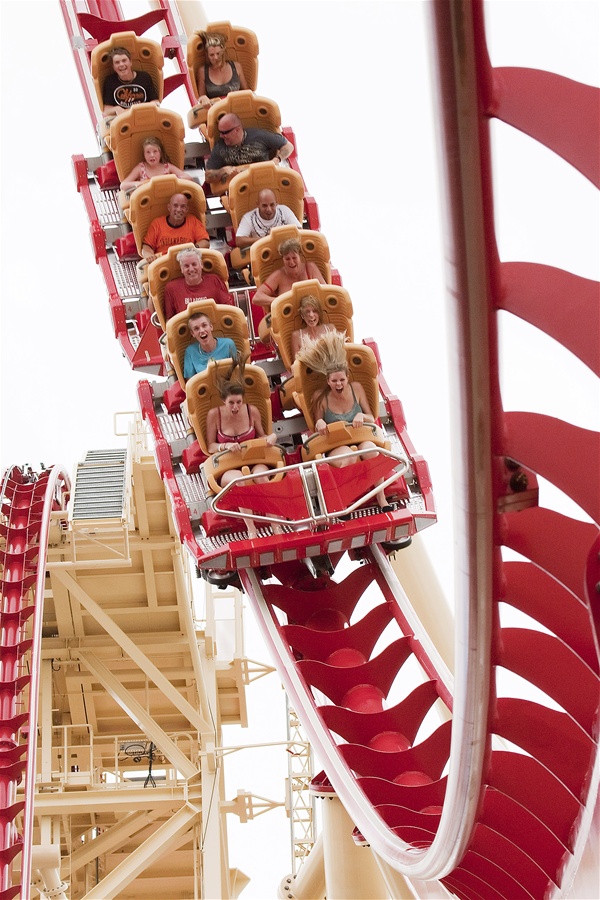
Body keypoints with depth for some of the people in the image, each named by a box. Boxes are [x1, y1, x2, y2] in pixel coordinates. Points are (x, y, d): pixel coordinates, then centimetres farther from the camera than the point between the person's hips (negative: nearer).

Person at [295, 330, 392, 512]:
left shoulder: (356, 388, 2)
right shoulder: (321, 398, -4)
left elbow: (372, 418, 8)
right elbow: (318, 431, 7)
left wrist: (362, 416, -15)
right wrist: (319, 423, -18)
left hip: (360, 439, 2)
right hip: (335, 446, -2)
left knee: (371, 450, -36)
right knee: (349, 458, -40)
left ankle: (381, 499, -29)